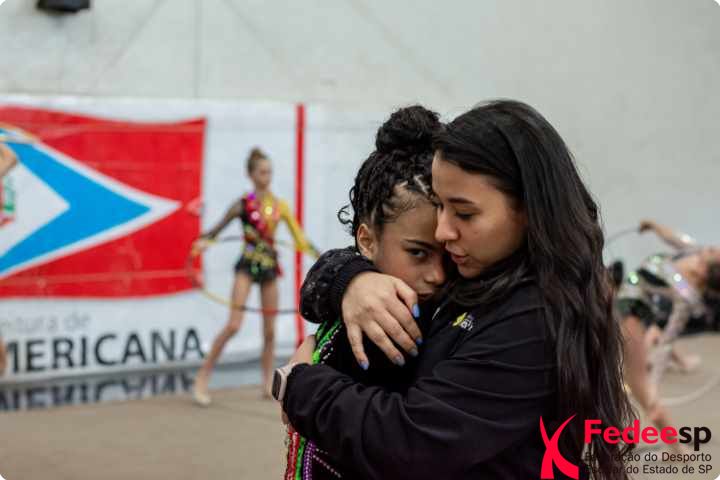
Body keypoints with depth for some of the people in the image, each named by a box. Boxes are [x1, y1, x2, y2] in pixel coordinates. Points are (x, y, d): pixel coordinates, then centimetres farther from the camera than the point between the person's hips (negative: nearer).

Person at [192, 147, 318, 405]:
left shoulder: (280, 205, 5)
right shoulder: (243, 204, -6)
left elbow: (299, 238, 9)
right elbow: (218, 229, -7)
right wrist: (204, 241, -28)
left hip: (269, 267, 4)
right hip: (248, 265, -4)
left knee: (269, 330, 7)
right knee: (233, 325, -14)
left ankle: (268, 382, 20)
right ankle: (203, 377, -5)